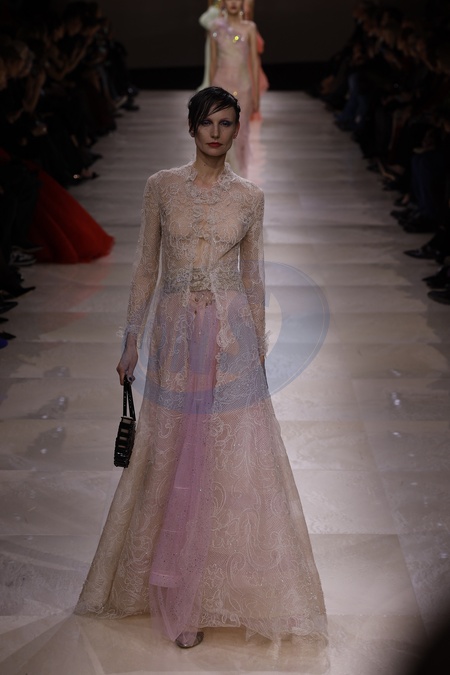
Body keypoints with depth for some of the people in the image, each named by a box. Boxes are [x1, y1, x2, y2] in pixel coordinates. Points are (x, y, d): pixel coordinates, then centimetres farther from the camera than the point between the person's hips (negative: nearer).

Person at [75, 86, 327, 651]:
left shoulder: (249, 197, 4)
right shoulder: (161, 186, 3)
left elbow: (252, 275, 9)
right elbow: (146, 267, 5)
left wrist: (259, 345, 9)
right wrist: (132, 340, 3)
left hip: (231, 335, 0)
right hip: (175, 333, 0)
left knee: (234, 459, 1)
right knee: (173, 459, 5)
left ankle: (223, 587, 20)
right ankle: (176, 593, 21)